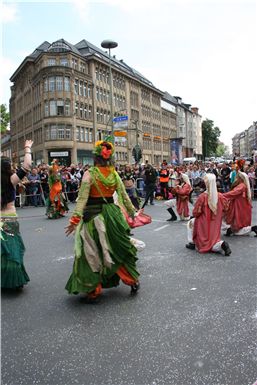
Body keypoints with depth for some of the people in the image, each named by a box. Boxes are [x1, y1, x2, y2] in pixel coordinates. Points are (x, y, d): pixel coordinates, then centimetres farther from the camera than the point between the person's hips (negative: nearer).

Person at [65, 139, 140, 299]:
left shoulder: (90, 173, -10)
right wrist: (133, 212, 20)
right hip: (112, 214, 4)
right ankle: (133, 281, 30)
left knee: (92, 252, 8)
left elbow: (82, 198, -17)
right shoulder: (114, 174, 2)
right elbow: (124, 196, 8)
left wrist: (75, 219, -17)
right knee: (119, 248, 19)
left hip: (94, 216, -4)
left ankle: (93, 289, 17)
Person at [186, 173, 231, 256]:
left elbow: (195, 213, -14)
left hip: (203, 224, -3)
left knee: (191, 223, 26)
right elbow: (225, 208, 6)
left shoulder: (202, 196, -21)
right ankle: (222, 244, -12)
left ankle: (192, 243, 20)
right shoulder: (220, 196, -9)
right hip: (216, 226, 3)